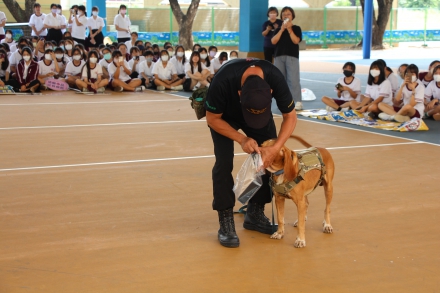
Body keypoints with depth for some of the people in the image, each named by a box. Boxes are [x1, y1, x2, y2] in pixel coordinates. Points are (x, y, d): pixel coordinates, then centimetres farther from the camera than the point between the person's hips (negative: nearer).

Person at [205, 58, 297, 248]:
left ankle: (255, 214, 10)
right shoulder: (223, 81, -43)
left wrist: (275, 148, -34)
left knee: (269, 158, -7)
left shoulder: (275, 79, -37)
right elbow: (213, 119, -24)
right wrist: (242, 139, -34)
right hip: (224, 116, -2)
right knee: (224, 162, -17)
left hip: (260, 109, 3)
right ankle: (226, 222, -7)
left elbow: (290, 117, -21)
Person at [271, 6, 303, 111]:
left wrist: (289, 29, -11)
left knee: (293, 80, -12)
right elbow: (273, 41, -2)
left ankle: (298, 102, -14)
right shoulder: (278, 29, 13)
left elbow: (296, 41, -10)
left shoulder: (296, 28, 5)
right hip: (279, 56, 4)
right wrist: (282, 29, -7)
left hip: (292, 57, -4)